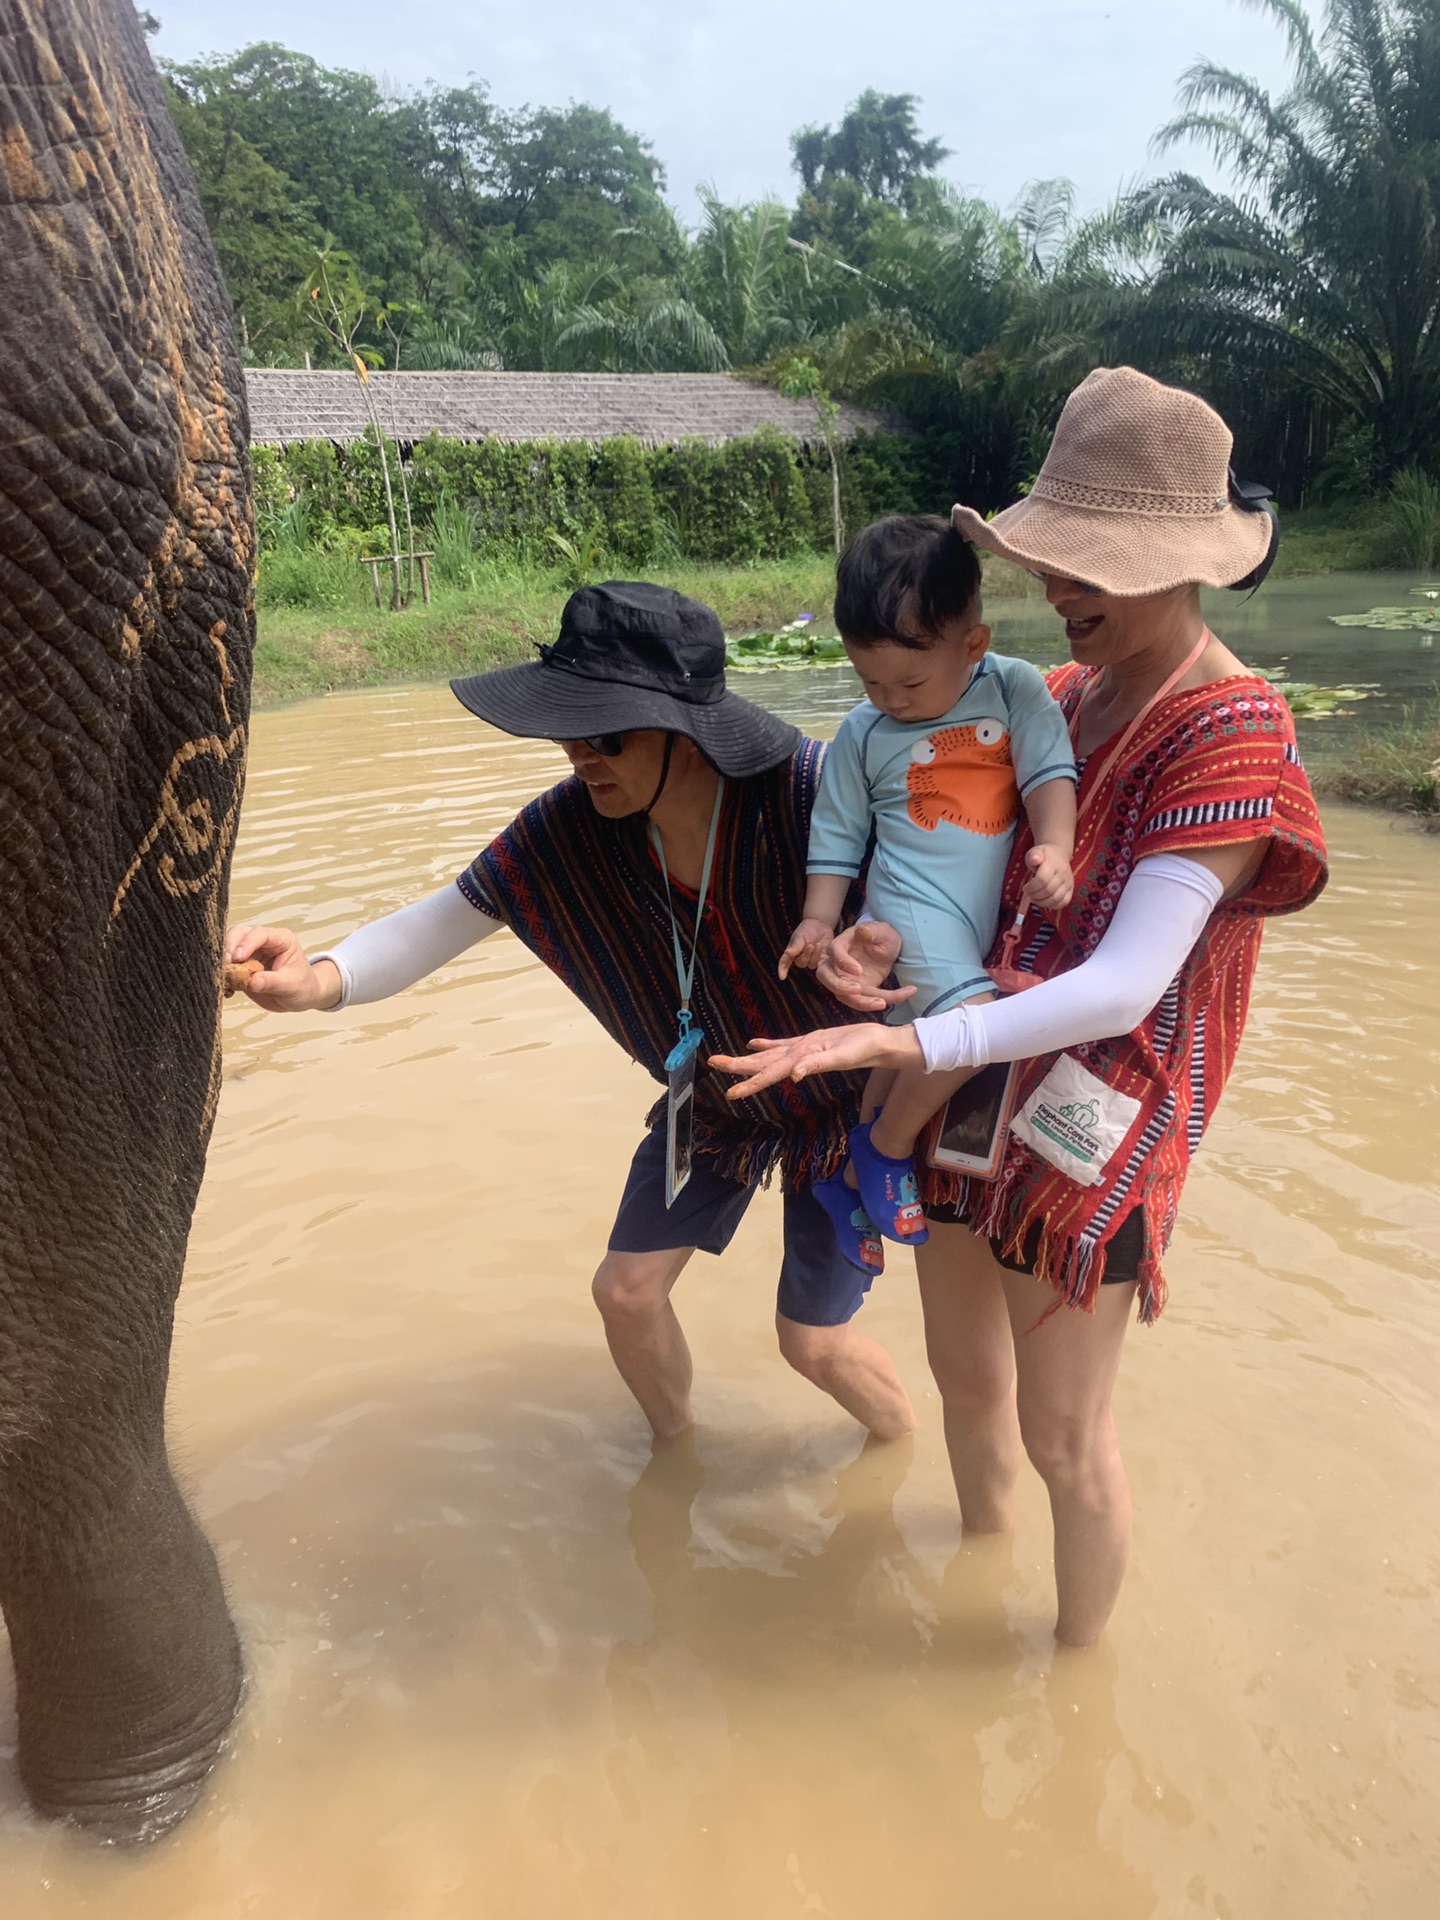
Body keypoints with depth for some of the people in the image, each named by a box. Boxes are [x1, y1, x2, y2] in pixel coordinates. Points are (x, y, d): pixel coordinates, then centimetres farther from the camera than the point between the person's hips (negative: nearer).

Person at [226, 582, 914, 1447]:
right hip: (710, 1097, 5)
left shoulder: (810, 789, -35)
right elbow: (442, 921, -19)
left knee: (813, 1337, 3)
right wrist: (321, 979, -37)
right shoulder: (567, 828, -21)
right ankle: (675, 1445, 42)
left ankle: (906, 1444, 40)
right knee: (627, 1290, 9)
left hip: (836, 1092, -4)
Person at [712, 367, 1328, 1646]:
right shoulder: (1057, 699, 4)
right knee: (963, 1373, 24)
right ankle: (983, 1551, 53)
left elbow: (1123, 987, -29)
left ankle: (1081, 1653, 39)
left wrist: (913, 1045, -39)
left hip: (1087, 1130, -7)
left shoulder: (1234, 736, -20)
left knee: (1061, 1436, 11)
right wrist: (878, 941, -17)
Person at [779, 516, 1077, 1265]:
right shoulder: (863, 733, -2)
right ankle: (885, 1147, -4)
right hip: (915, 911, -3)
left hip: (992, 917, 3)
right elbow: (838, 834, 5)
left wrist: (1055, 848, -27)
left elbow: (1050, 770, -10)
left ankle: (849, 1177, 34)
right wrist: (819, 920, 1)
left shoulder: (1015, 689, -3)